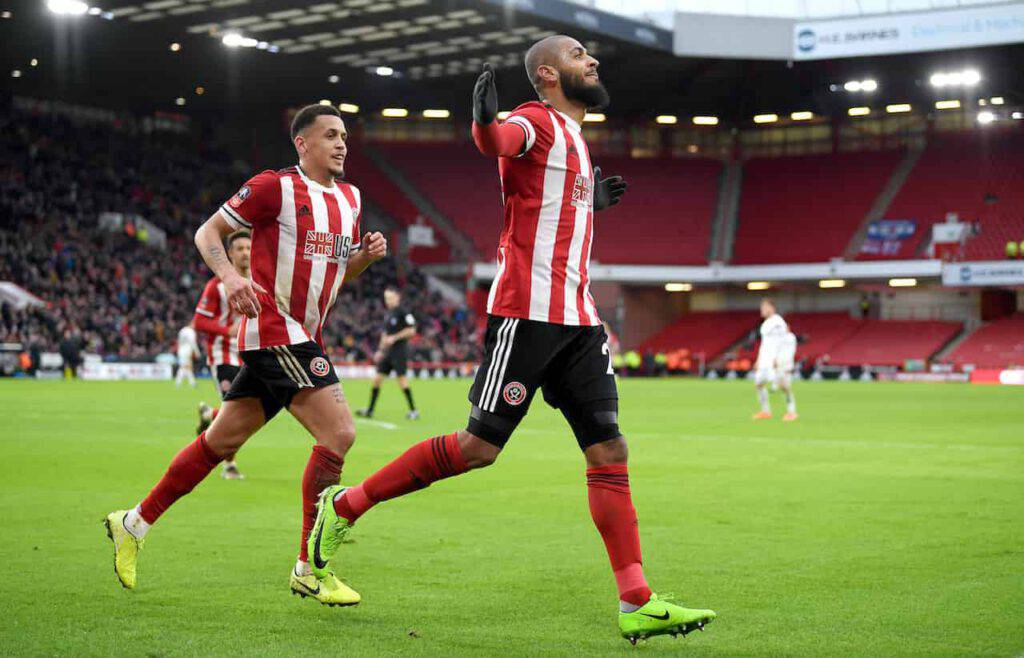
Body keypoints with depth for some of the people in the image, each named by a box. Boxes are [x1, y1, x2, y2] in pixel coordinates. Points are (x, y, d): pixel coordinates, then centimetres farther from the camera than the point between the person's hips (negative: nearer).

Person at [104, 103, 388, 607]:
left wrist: (366, 255, 3)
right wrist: (230, 275, -20)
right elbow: (207, 232, -2)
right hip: (273, 329, -8)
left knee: (221, 441, 13)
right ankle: (309, 568, -8)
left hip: (303, 337, 8)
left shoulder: (349, 198, 15)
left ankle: (133, 524, 26)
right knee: (338, 433, -16)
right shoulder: (274, 187, -7)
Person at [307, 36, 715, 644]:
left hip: (578, 320, 8)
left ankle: (638, 604, 0)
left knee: (609, 450, 0)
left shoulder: (574, 138, 23)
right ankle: (344, 506, 11)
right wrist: (485, 119, -51)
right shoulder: (539, 122, -5)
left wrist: (589, 203, 32)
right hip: (528, 313, -8)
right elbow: (496, 141, -31)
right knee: (479, 446, -6)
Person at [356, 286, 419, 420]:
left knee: (402, 380, -9)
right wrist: (381, 350, 21)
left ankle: (413, 411, 0)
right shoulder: (389, 313, 16)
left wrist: (394, 338, -16)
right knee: (377, 379, 5)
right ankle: (369, 410, 10)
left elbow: (411, 330, -14)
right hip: (388, 352, 8)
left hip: (400, 350, -8)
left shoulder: (402, 312, -9)